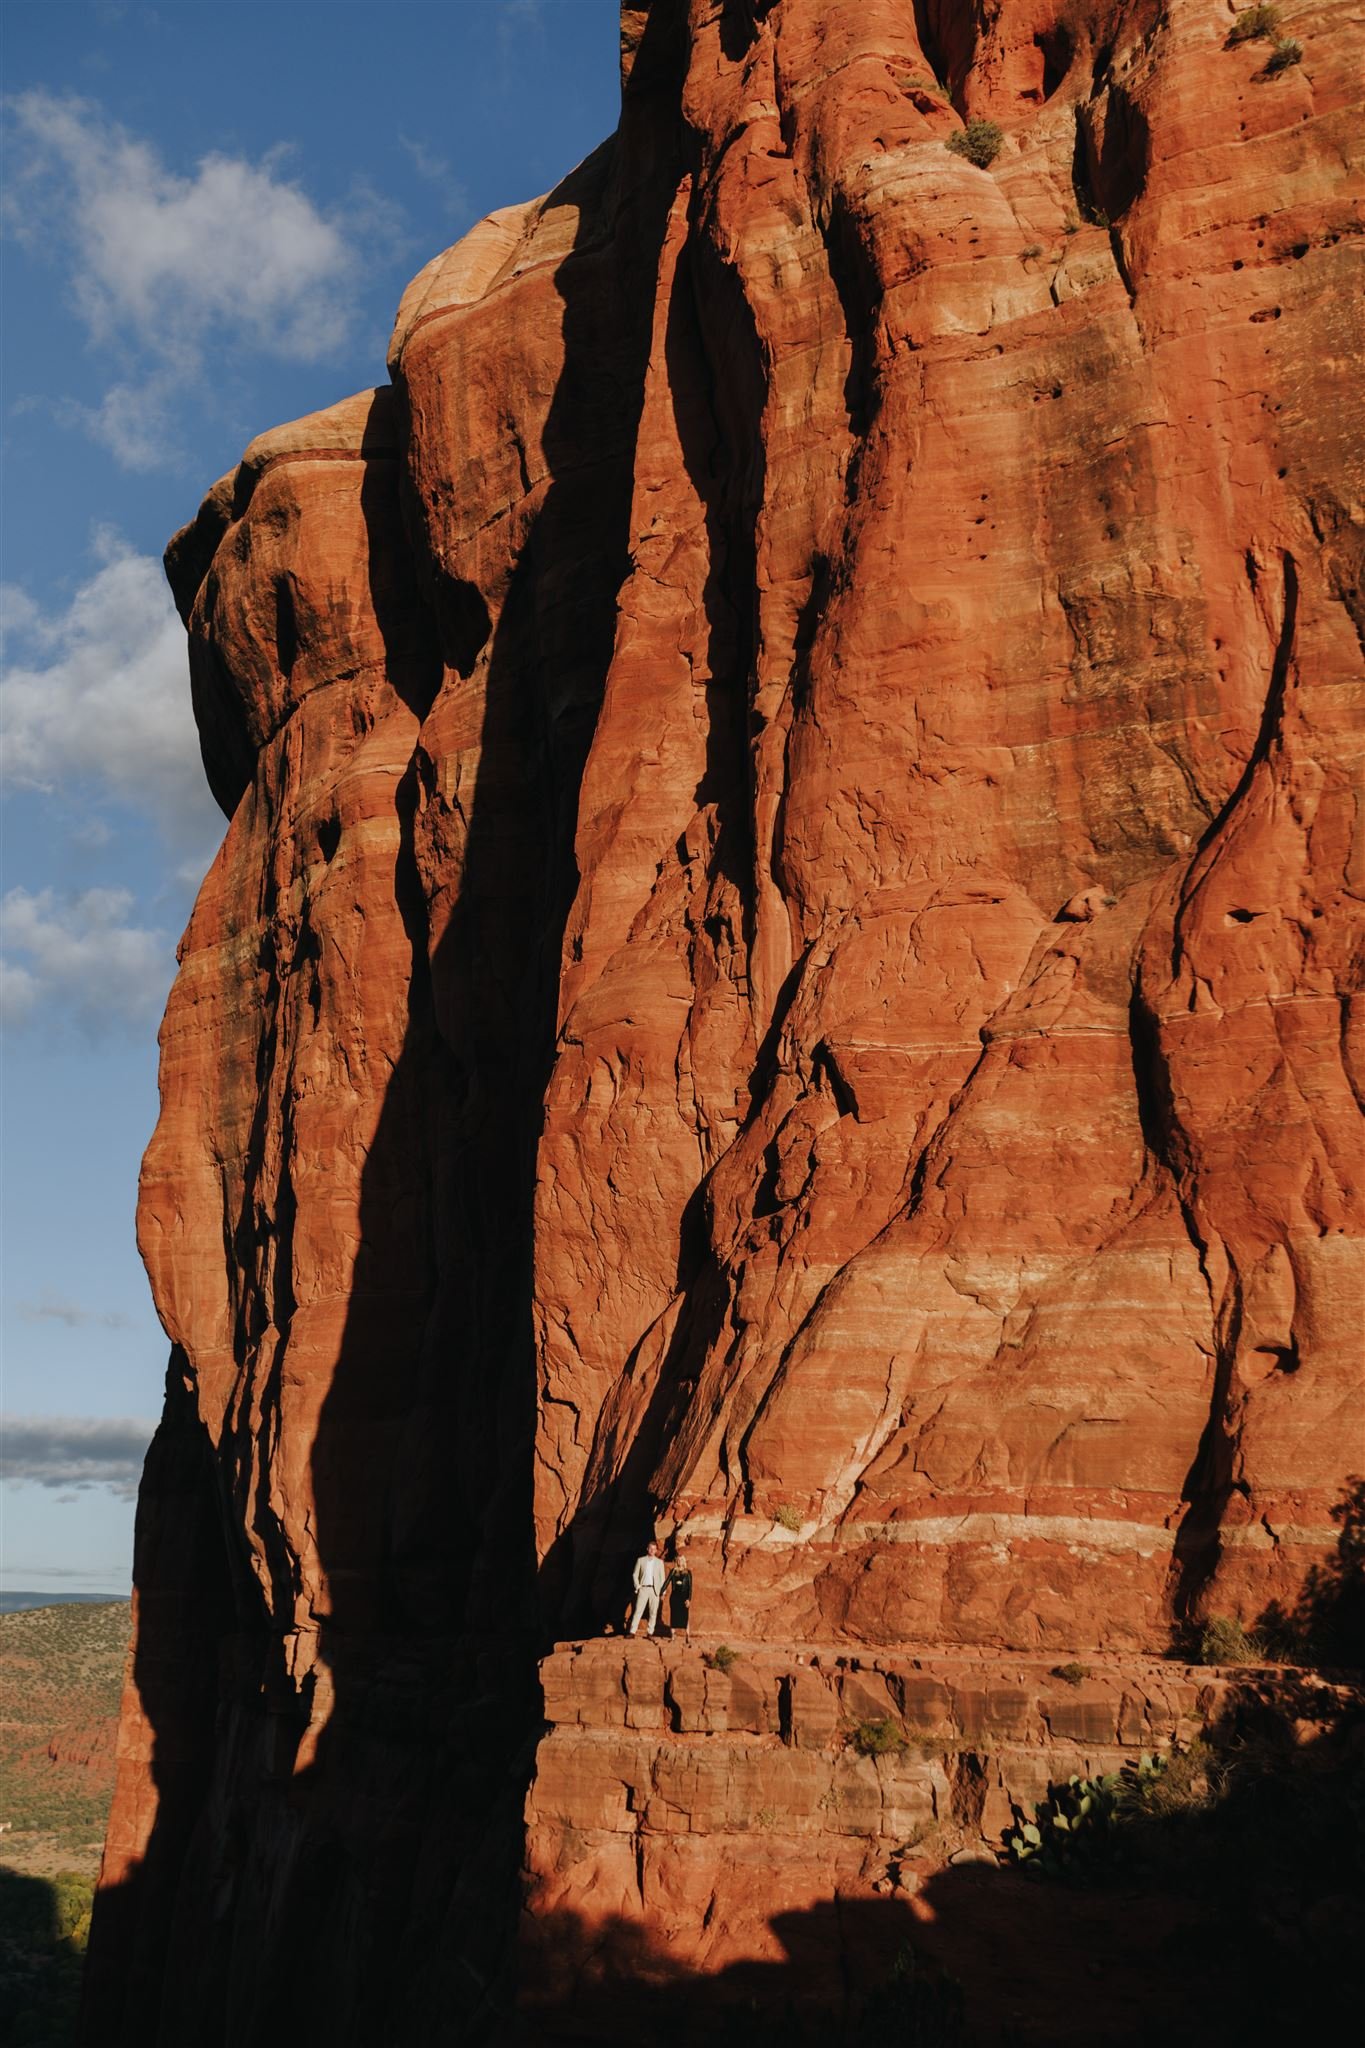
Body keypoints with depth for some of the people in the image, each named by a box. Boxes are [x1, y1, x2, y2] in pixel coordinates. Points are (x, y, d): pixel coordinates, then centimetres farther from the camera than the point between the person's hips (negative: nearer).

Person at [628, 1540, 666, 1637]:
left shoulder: (659, 1562, 10)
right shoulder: (641, 1560, 8)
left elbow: (662, 1577, 8)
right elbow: (635, 1574, 8)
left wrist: (662, 1591, 1)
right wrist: (637, 1586, -4)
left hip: (655, 1590, 1)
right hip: (643, 1589, -1)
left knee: (653, 1612, -1)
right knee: (638, 1611, -5)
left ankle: (650, 1633, 5)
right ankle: (632, 1632, -6)